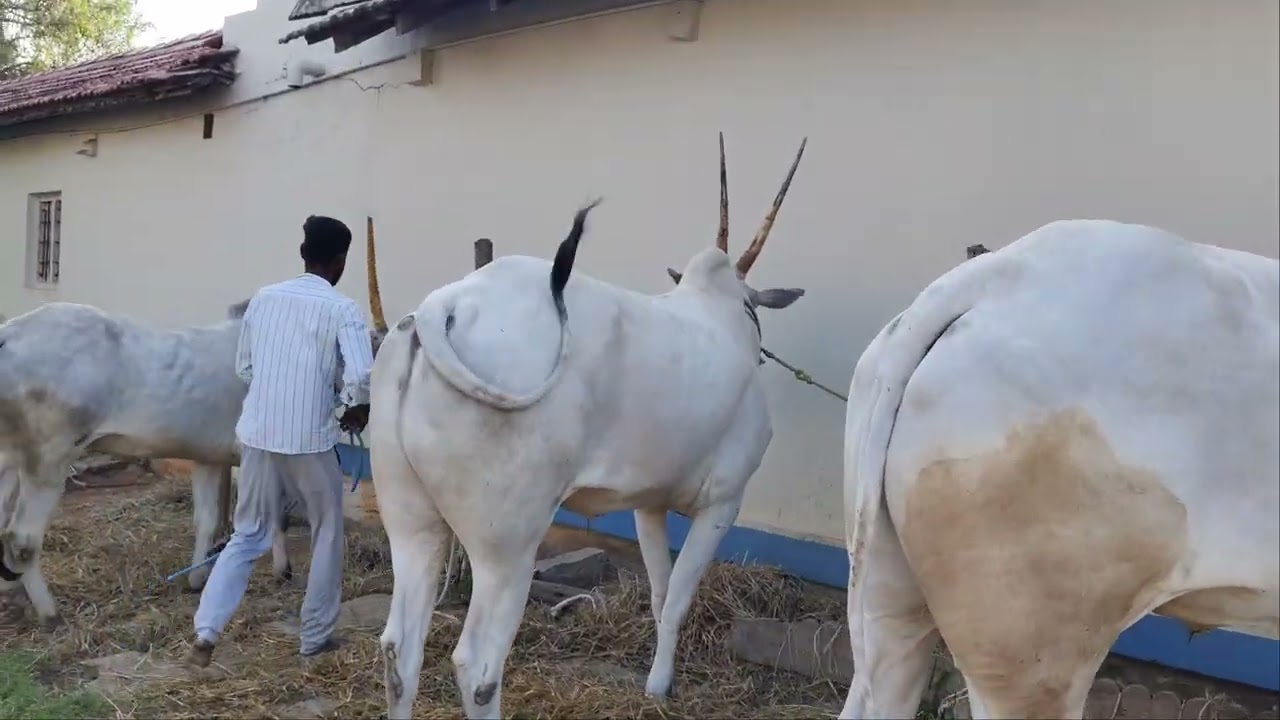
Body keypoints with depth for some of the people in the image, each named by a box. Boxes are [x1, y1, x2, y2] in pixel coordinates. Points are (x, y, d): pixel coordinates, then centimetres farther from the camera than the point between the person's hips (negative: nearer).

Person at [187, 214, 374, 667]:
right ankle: (315, 636, 22)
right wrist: (355, 409, -1)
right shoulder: (342, 310, -9)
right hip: (310, 440, -4)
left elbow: (244, 367, 14)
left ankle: (205, 634, 5)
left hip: (257, 434, 4)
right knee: (327, 535, 15)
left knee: (248, 536, 16)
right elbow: (361, 376, -21)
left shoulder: (262, 299, 7)